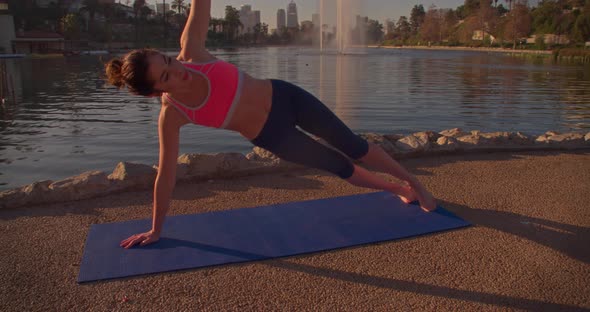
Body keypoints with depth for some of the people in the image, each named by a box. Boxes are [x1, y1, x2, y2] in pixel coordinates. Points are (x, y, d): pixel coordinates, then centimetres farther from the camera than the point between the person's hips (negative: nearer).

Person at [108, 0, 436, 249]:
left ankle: (413, 182, 34)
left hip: (283, 96, 1)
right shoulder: (171, 116, -20)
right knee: (340, 166, 11)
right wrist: (156, 230, -7)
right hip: (271, 136, -1)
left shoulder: (190, 50, -19)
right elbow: (166, 174, -14)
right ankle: (399, 189, 38)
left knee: (353, 146, 8)